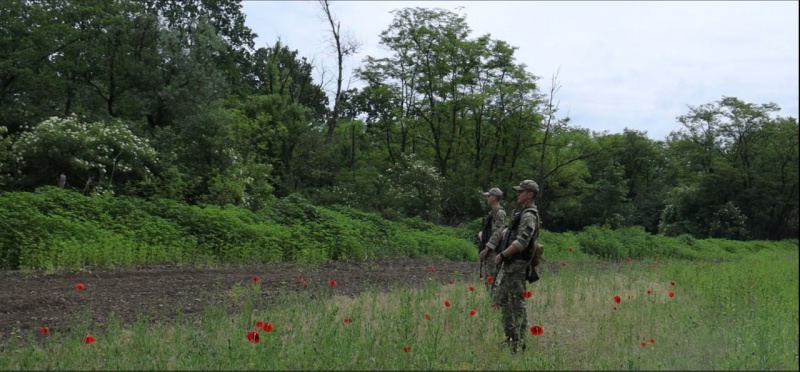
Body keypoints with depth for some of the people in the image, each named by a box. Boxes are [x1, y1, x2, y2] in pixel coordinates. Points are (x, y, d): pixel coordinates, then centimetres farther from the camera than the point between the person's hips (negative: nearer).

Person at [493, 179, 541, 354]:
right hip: (511, 265, 10)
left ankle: (518, 342, -1)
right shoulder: (524, 214, 17)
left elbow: (521, 242, -24)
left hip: (517, 266, -10)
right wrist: (504, 255, 14)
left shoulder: (529, 216, -15)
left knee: (516, 303, -6)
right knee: (503, 299, 15)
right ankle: (511, 337, 22)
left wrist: (502, 255, -18)